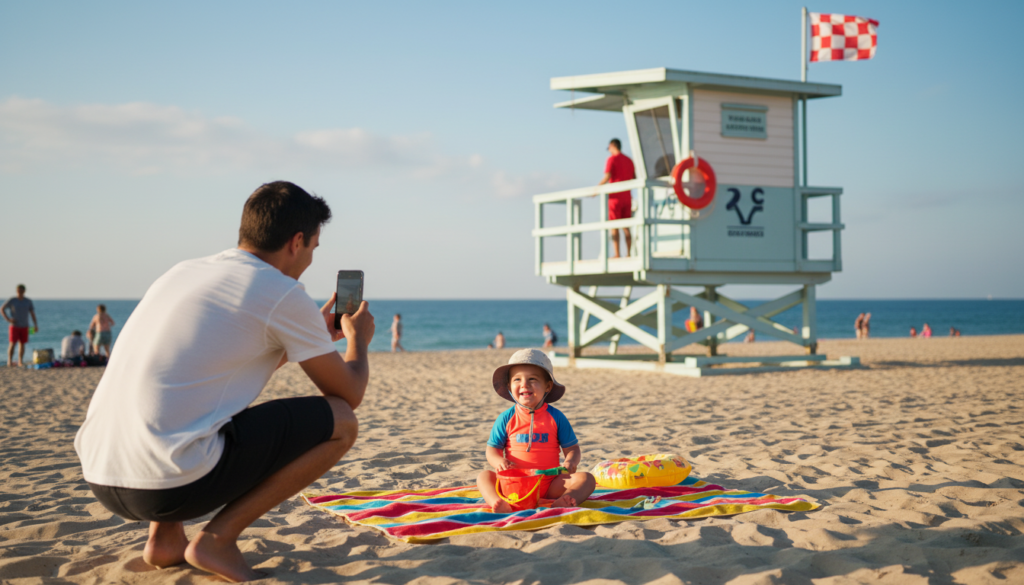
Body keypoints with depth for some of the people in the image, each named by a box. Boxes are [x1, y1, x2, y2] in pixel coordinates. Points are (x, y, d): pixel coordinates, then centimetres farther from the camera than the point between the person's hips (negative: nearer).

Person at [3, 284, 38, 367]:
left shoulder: (28, 301, 4)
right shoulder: (11, 300, -4)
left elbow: (32, 313, 8)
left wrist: (35, 325, 1)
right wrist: (8, 319, -10)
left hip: (24, 326, 3)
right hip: (14, 326, -3)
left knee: (22, 344, 4)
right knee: (12, 343, -9)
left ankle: (20, 361, 9)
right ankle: (9, 361, -6)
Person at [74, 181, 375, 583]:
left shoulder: (182, 273, 20)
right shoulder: (282, 295, -3)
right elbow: (349, 395, 8)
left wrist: (316, 334, 44)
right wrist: (358, 338, 29)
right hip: (172, 485, -8)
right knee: (340, 423, 4)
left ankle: (164, 538, 20)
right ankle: (218, 538, -1)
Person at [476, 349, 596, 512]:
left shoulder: (555, 417, 3)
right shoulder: (506, 419, 4)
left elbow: (573, 448, 6)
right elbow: (492, 449, 6)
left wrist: (570, 462, -18)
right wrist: (499, 461, -18)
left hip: (549, 485, 0)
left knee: (586, 478, -20)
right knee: (484, 476, -22)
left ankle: (566, 500, -48)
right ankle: (496, 502, -49)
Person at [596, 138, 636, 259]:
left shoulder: (611, 159, -6)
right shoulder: (629, 160, 13)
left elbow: (607, 177, -18)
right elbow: (634, 179, 15)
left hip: (615, 196, -6)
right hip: (626, 197, 6)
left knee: (614, 227, -4)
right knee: (626, 227, 8)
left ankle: (617, 254, -9)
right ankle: (628, 253, 3)